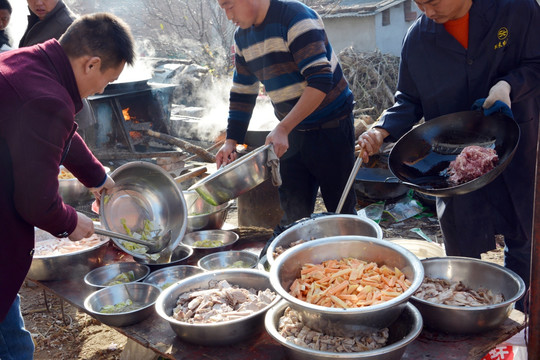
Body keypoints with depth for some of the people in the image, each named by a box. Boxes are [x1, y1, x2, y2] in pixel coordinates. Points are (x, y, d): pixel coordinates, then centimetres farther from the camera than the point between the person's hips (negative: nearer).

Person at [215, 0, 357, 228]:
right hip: (291, 132, 7)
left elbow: (320, 81, -26)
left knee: (341, 209, 2)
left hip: (330, 128, -6)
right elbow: (241, 94, 12)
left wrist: (283, 129, -29)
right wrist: (231, 141, 3)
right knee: (293, 213, 9)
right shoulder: (242, 38, 6)